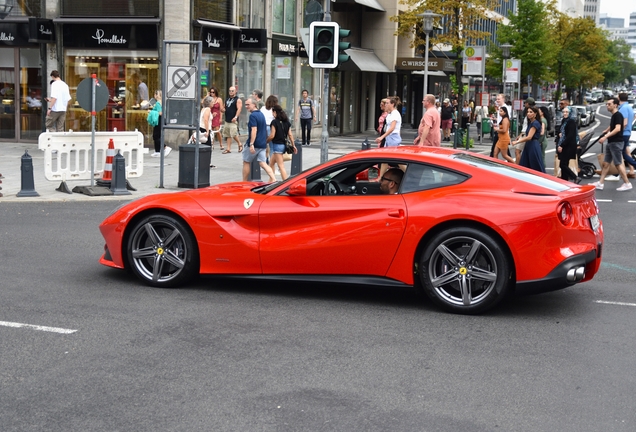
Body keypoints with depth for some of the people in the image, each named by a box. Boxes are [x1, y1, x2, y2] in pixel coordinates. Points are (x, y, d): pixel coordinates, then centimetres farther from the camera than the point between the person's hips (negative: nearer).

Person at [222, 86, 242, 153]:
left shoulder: (238, 100, -4)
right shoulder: (227, 99, 18)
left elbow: (239, 109, -14)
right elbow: (224, 107, 28)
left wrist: (236, 117, -26)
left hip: (233, 120, -8)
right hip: (227, 120, 8)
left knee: (234, 134, -13)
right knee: (228, 135, 6)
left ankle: (240, 144, 8)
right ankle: (228, 148, 9)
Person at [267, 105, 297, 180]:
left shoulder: (274, 122, -14)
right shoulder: (287, 122, 7)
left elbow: (272, 136, -16)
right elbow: (290, 135, 6)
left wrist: (266, 141, 0)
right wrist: (293, 145, 9)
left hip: (277, 145, -8)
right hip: (284, 145, 8)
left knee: (281, 166, -8)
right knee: (271, 163, 21)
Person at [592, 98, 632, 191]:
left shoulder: (618, 115, -14)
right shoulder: (613, 116, 15)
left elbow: (617, 129, -26)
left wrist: (605, 136, -29)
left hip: (616, 142, -10)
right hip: (611, 142, 10)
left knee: (618, 164, -7)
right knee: (606, 163, 9)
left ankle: (627, 183, -1)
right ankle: (600, 183, 11)